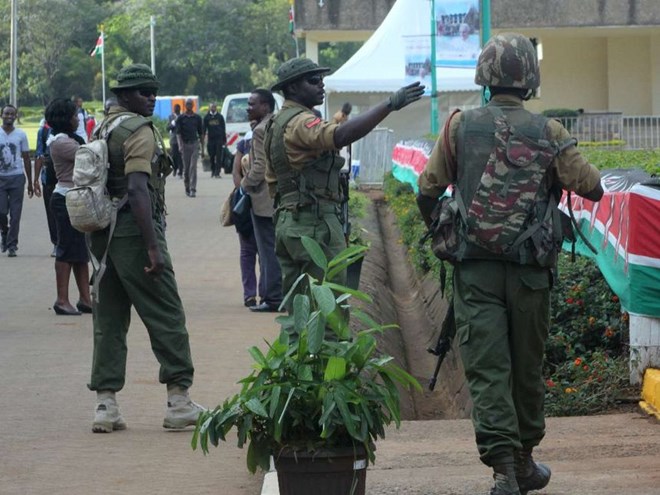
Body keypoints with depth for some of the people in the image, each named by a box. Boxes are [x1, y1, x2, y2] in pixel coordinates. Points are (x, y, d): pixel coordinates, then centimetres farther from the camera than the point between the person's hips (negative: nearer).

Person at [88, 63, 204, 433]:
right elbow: (138, 189, -21)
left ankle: (106, 403, 6)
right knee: (167, 318, -2)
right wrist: (153, 247, -23)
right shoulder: (140, 131, -11)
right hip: (133, 232, -8)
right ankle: (179, 400, -2)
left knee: (109, 320, 9)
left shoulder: (102, 129, 16)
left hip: (103, 233, 8)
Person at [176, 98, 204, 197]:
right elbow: (178, 132, -1)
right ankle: (187, 188, 21)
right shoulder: (181, 118, 5)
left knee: (193, 166, -12)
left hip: (195, 144, 0)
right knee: (186, 168, 7)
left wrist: (202, 148, 11)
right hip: (185, 144, 0)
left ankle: (193, 189, -17)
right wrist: (180, 145, -16)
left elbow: (201, 133, 12)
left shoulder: (197, 118, 8)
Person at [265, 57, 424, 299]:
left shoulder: (276, 123, 19)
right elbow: (341, 136, -34)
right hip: (315, 222, -10)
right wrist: (390, 104, -36)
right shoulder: (299, 122, -14)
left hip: (286, 222, 10)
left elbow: (272, 179, 25)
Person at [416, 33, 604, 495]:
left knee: (486, 368, -1)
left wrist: (437, 231, 24)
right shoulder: (548, 132, -4)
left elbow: (427, 191, 3)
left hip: (475, 266, 0)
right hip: (530, 269, 0)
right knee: (527, 366, 14)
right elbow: (592, 187, -5)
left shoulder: (460, 126, -1)